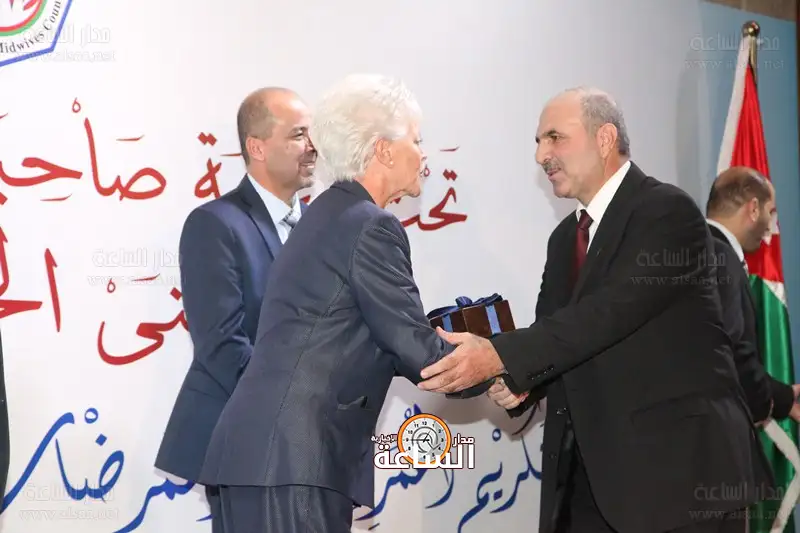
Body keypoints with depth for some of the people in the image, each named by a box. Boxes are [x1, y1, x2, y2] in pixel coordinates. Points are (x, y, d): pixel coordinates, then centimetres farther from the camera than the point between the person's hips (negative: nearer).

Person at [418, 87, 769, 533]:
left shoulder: (669, 211, -10)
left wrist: (500, 356, -28)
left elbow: (613, 310, -22)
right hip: (591, 471, 7)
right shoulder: (565, 238, 16)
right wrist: (521, 382, -8)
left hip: (680, 464, -7)